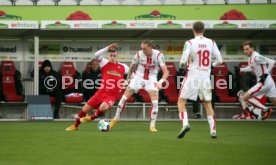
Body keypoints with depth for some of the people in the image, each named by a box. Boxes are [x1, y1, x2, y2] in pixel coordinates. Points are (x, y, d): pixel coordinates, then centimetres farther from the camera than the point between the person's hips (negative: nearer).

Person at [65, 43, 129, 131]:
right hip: (101, 92, 1)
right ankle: (75, 125, 30)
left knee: (103, 107, -33)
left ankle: (92, 117, 0)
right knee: (85, 109, 4)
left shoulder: (123, 67, 1)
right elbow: (96, 55, -22)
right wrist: (108, 48, -26)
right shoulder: (105, 63, -2)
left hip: (112, 95, -1)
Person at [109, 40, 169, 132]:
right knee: (125, 96, -5)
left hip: (151, 78, -1)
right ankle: (116, 118, 13)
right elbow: (132, 67, 4)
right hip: (138, 76, 1)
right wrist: (128, 78, 10)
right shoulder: (139, 54, -16)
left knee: (155, 100, -18)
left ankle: (152, 125, -9)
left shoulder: (158, 55, -20)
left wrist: (161, 82, -40)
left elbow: (165, 72, -24)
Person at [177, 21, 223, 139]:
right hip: (205, 77, 3)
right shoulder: (211, 43, 1)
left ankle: (185, 124, -15)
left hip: (192, 77, -3)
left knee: (181, 101, 7)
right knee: (208, 104, 16)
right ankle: (213, 130, 9)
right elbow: (219, 60, 3)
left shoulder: (190, 43, -9)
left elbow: (183, 61, -15)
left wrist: (182, 64, 9)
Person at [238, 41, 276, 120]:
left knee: (245, 98, -7)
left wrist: (265, 74, -21)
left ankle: (266, 110, -3)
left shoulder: (256, 57, -16)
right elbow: (251, 68, 30)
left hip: (264, 83, -9)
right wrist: (240, 69, 17)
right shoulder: (250, 58, 11)